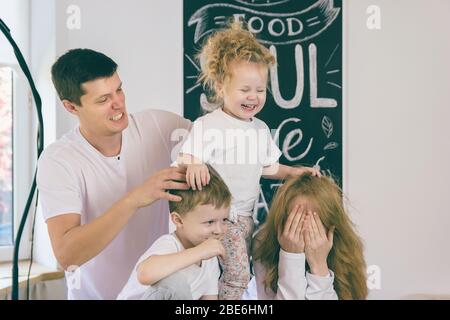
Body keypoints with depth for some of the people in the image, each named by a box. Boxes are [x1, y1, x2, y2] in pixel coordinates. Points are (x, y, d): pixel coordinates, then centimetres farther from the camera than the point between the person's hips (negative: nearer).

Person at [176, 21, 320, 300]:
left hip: (247, 213, 7)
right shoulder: (207, 125, -12)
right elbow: (187, 159, -19)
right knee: (238, 273, -13)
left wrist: (294, 172, 7)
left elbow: (267, 167, 18)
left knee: (241, 272, 13)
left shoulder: (261, 129, 10)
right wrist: (194, 166, -41)